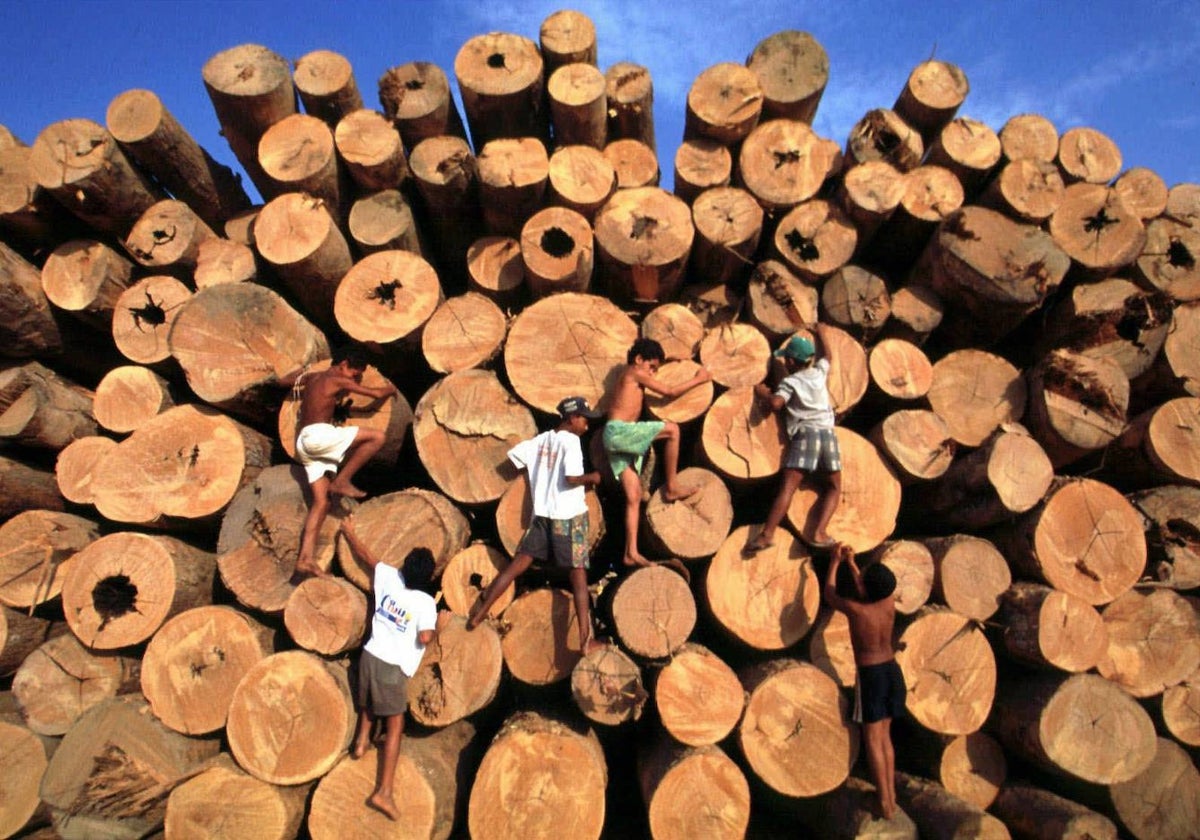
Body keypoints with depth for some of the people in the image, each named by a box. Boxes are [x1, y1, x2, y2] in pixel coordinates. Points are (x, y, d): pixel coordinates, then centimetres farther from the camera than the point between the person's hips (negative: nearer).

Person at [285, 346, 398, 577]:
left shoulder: (312, 377, 22)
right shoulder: (338, 380, 0)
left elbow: (284, 380, 39)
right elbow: (377, 393, 3)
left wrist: (302, 371, 56)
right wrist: (390, 390, 23)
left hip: (304, 442, 9)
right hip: (319, 434, -9)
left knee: (321, 502, 3)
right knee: (377, 436, -13)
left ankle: (305, 558, -6)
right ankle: (342, 481, -9)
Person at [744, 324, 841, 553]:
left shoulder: (790, 381, 7)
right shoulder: (819, 372, 20)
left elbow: (775, 404, -9)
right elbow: (826, 355, 42)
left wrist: (763, 393, 12)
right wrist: (821, 333, 59)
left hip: (805, 433, -3)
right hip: (827, 433, 4)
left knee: (787, 486, -14)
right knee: (834, 486, 13)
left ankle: (767, 534, -25)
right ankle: (819, 533, -6)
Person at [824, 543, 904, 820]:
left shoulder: (855, 609, -18)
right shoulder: (890, 603, -3)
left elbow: (829, 595, 3)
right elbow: (868, 592, 20)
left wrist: (835, 562, 13)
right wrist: (851, 563, 26)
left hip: (870, 674, -6)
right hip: (892, 670, 6)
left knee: (873, 740, 0)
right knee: (884, 736, 16)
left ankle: (885, 804, 0)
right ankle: (891, 797, 20)